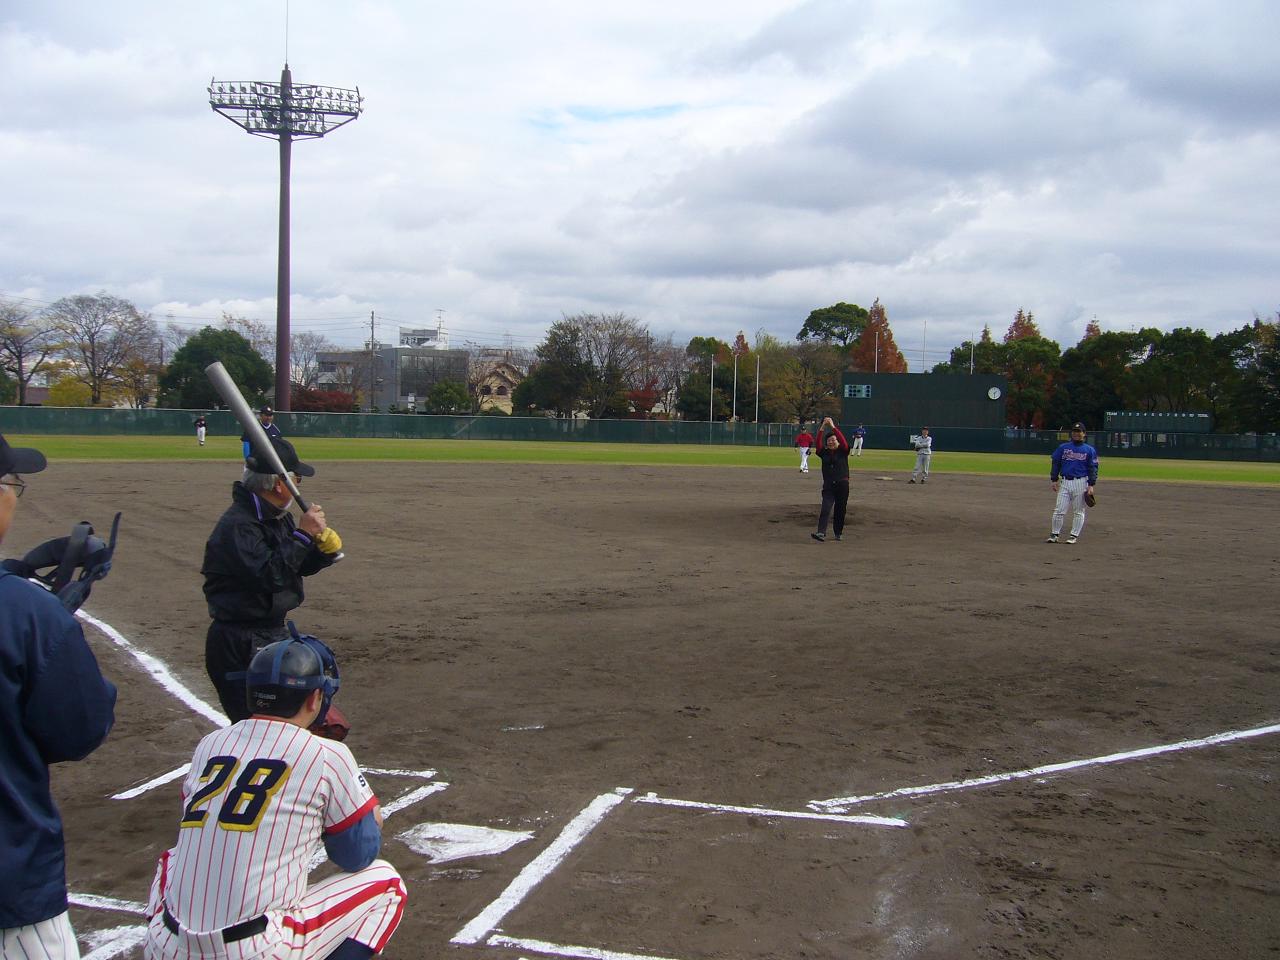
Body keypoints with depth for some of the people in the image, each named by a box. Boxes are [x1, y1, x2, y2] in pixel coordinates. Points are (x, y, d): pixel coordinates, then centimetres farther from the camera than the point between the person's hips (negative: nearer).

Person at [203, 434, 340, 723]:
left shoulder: (279, 517, 9)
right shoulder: (237, 525, -21)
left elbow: (299, 566, 16)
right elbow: (269, 575, -31)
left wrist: (324, 549, -4)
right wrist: (303, 535, -27)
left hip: (274, 633, 10)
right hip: (240, 646, -10)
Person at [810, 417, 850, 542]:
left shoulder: (843, 451, 3)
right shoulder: (824, 453, 8)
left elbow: (844, 441, -15)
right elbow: (818, 444, -7)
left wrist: (833, 426, -19)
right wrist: (822, 427, -18)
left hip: (842, 484, -1)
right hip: (828, 486, 1)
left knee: (840, 510, 5)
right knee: (825, 509, -12)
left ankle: (838, 533, 20)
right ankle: (821, 533, -23)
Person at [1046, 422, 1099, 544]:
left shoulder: (1089, 450, 5)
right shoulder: (1063, 447, 9)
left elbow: (1093, 468, 2)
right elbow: (1055, 463, 11)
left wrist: (1091, 485, -6)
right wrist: (1054, 480, 3)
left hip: (1081, 483, -1)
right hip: (1064, 482, 2)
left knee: (1078, 511, 2)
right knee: (1059, 510, -1)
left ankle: (1074, 535, 9)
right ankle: (1054, 534, 5)